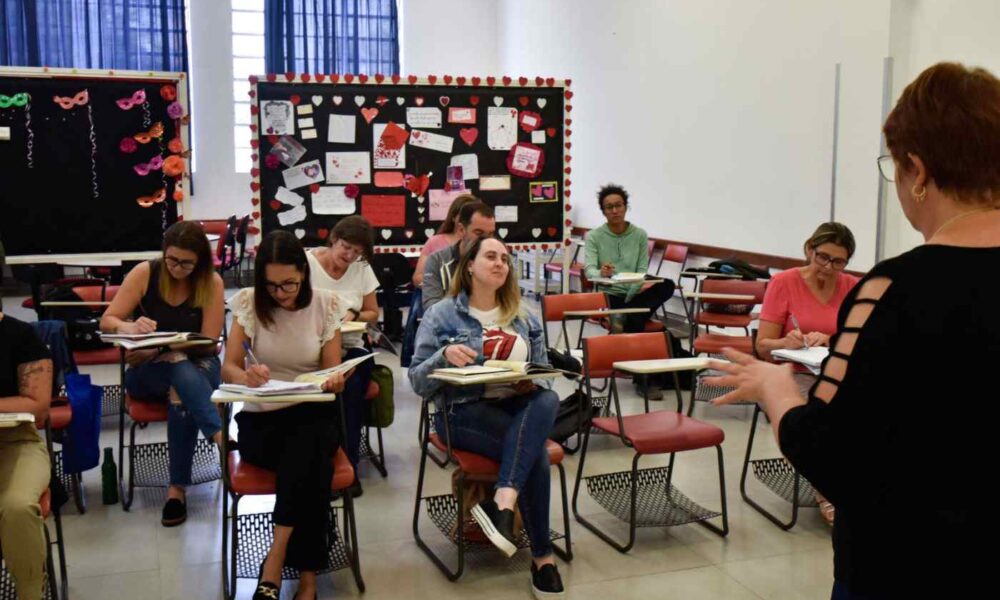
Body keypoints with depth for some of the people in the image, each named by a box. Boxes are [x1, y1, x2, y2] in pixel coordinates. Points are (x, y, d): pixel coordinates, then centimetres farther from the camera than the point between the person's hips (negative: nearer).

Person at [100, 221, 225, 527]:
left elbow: (207, 342, -12)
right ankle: (220, 436, -41)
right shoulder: (144, 273, -8)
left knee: (180, 395, -36)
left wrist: (158, 349, -24)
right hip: (146, 372, 0)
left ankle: (178, 488, -31)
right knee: (181, 370, -35)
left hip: (198, 367, 0)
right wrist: (130, 327, -30)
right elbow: (107, 321, -6)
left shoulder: (211, 282, -10)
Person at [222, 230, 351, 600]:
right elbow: (228, 370, -4)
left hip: (314, 415, 1)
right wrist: (246, 376, -29)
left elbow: (333, 372, 1)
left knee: (308, 446, -36)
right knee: (311, 461, -33)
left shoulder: (326, 305, -1)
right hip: (260, 418, -1)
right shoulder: (247, 303, -3)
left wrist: (335, 382, -25)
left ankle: (274, 567, -27)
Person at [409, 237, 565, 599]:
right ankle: (542, 555, -18)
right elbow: (417, 382, -1)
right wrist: (444, 355, -21)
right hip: (463, 411, -4)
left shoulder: (523, 317, 16)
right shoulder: (442, 315, 3)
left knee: (547, 400, -34)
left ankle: (502, 503, -43)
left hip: (516, 405, 4)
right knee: (534, 450, -30)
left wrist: (531, 382, -6)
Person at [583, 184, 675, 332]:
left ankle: (628, 315, -34)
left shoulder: (640, 234, 7)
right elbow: (589, 270, -11)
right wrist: (600, 273, -37)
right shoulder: (594, 236, 1)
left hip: (634, 295, 4)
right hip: (609, 295, -4)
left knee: (667, 285, -30)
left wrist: (630, 296, -14)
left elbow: (642, 270, 2)